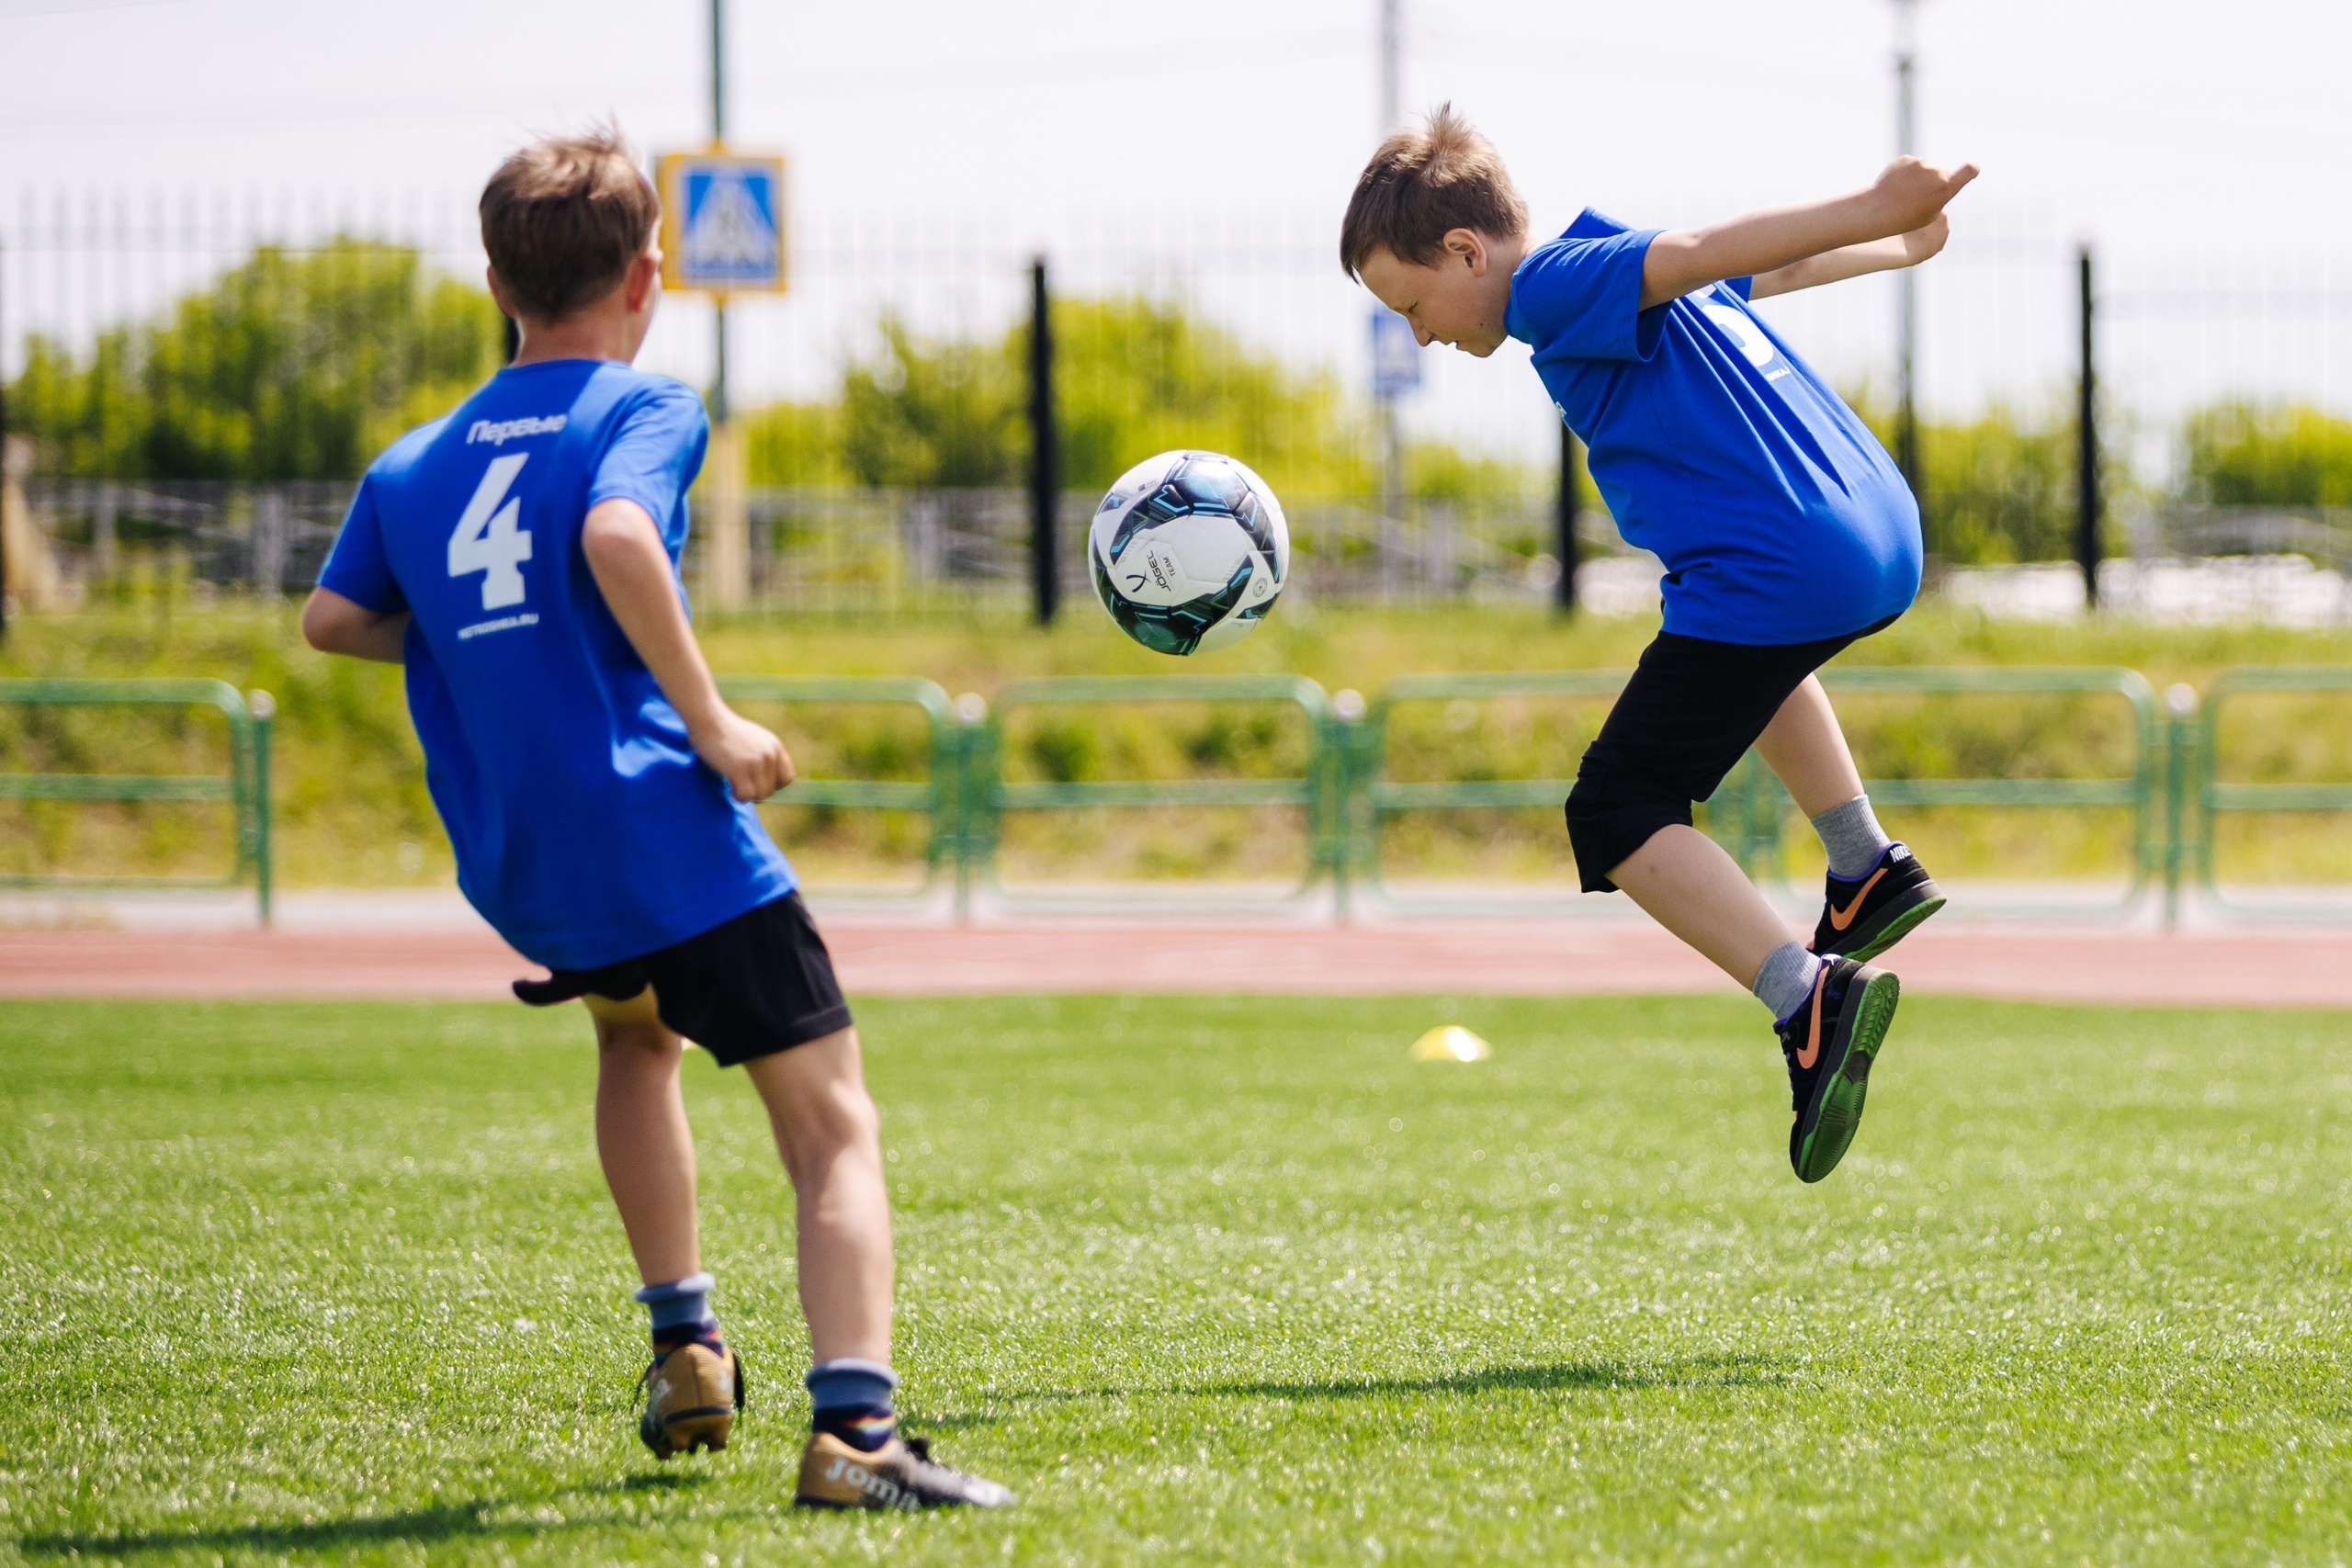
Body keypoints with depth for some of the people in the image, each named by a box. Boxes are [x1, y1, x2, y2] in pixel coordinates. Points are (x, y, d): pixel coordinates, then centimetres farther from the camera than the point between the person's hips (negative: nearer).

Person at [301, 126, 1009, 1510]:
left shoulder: (414, 463, 16)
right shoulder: (644, 409, -2)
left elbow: (334, 618, 20)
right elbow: (616, 535, -22)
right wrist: (710, 718, -16)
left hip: (514, 866, 7)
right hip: (659, 822, -6)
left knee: (637, 1031, 37)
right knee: (834, 1124, -6)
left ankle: (687, 1347, 31)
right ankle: (854, 1427, -27)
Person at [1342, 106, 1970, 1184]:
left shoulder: (1556, 285, -9)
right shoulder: (1618, 265, 20)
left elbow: (1716, 249, -23)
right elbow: (1767, 269, 35)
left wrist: (1875, 213, -35)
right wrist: (1899, 247, 53)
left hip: (1771, 575, -10)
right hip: (1883, 543, 10)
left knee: (1615, 814, -6)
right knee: (1754, 662, 42)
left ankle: (1809, 999, -21)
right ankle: (1868, 873, 40)